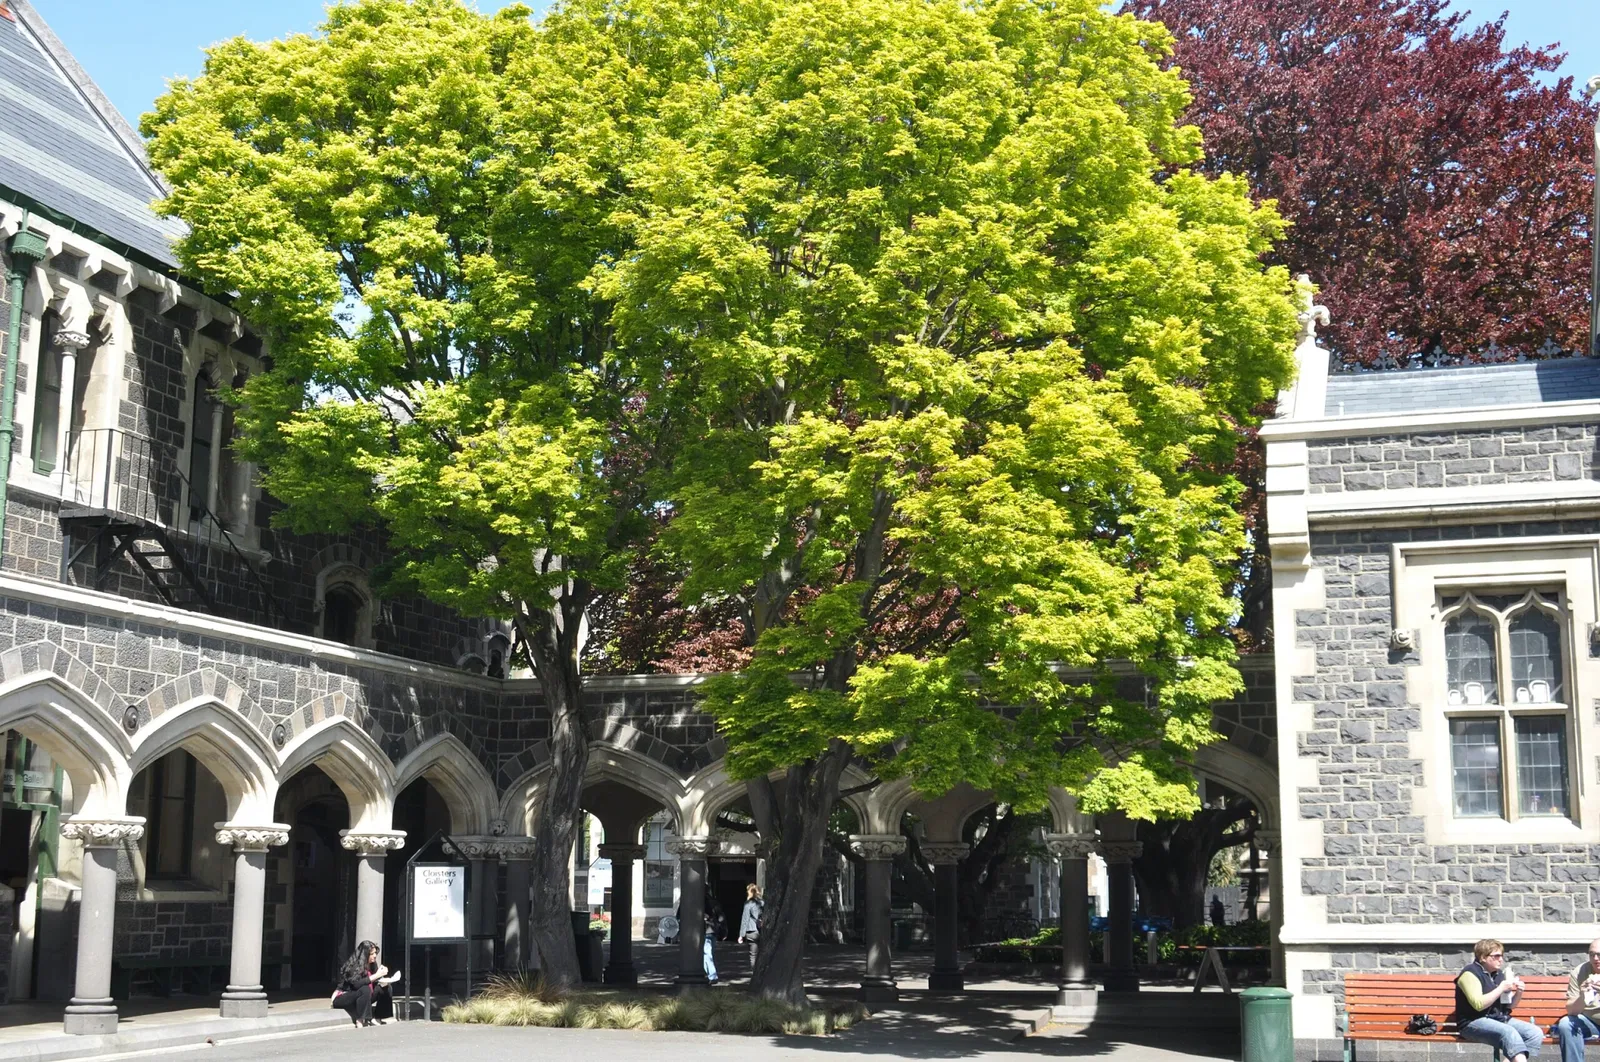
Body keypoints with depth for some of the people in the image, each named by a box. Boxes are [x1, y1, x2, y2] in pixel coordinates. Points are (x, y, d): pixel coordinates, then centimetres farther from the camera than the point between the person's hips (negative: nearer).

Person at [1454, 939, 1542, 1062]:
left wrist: (1517, 993, 2)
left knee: (1536, 1033, -13)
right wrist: (1501, 988, -18)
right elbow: (1478, 1004, -22)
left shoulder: (1499, 974, 15)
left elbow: (1508, 1005, 22)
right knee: (1509, 1033, -34)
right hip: (1474, 1022, -8)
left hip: (1500, 1019, 8)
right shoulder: (1470, 973, -10)